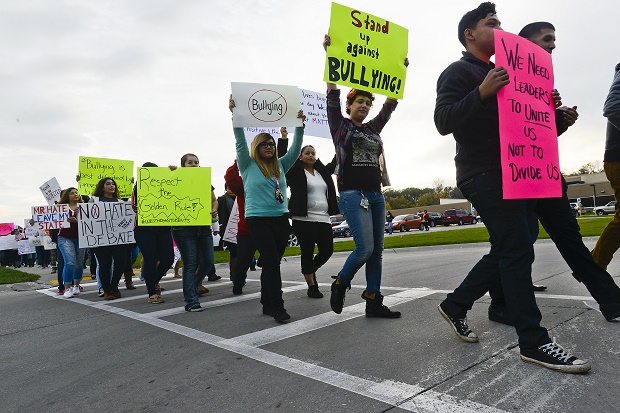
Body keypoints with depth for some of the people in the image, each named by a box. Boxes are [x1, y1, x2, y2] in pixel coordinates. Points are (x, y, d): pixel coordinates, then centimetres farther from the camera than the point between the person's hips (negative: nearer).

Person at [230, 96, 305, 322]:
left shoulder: (280, 165, 14)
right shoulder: (248, 165, 2)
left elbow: (295, 149, 10)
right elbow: (240, 142, -7)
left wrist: (299, 125, 0)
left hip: (281, 219, 5)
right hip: (258, 219, -5)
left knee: (272, 262, 9)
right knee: (272, 261, -12)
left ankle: (267, 304, 19)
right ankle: (277, 306, -6)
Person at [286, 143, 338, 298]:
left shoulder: (323, 171, 18)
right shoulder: (295, 172, 2)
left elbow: (336, 163, 27)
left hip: (323, 219, 6)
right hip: (304, 220, -5)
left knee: (327, 250, 3)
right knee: (307, 252, -1)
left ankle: (310, 270, 31)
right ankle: (311, 286, 11)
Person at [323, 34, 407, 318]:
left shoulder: (373, 128, 18)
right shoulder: (340, 125, 4)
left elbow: (390, 104, 18)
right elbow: (332, 94, -5)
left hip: (376, 195, 6)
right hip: (353, 194, -6)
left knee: (376, 251, 4)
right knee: (365, 248, -14)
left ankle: (373, 302, 10)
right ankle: (339, 284, 10)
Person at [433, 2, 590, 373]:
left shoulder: (500, 72, 27)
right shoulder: (459, 72, -1)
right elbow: (443, 122, -14)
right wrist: (482, 92, -25)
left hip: (511, 173, 10)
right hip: (483, 174, -9)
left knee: (507, 251, 9)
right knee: (518, 250, -13)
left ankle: (456, 305, 21)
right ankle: (534, 341, -5)